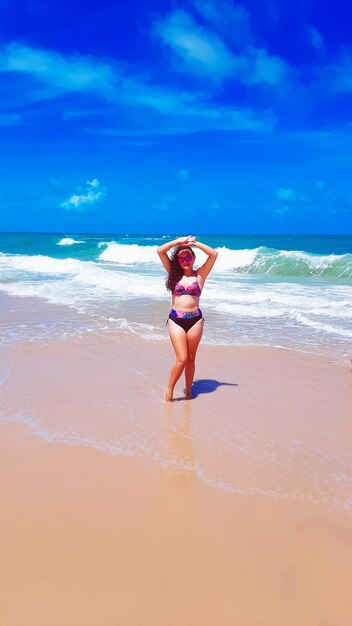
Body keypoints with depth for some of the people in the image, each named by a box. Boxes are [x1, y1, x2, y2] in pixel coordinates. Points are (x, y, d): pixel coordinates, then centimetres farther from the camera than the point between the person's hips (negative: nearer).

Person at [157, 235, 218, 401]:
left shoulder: (199, 275, 4)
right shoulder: (174, 273, 8)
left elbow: (214, 254, -5)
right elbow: (160, 251, 1)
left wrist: (195, 243, -6)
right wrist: (179, 241, -3)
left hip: (195, 320, 1)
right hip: (176, 320, 0)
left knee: (191, 358, 9)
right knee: (182, 359, -7)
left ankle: (188, 391, 24)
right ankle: (169, 390, 11)